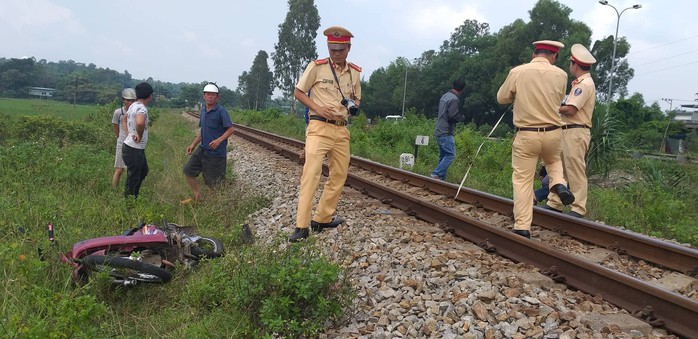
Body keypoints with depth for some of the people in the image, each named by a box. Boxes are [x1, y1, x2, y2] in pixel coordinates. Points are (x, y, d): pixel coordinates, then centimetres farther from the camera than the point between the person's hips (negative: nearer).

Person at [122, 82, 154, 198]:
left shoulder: (133, 106, 9)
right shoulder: (142, 108, -22)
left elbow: (125, 117, 29)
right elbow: (140, 123, -44)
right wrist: (140, 136, -26)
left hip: (138, 148, 10)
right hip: (134, 149, -10)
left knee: (143, 171, 25)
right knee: (133, 178, 1)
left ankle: (134, 196, 34)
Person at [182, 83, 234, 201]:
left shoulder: (221, 111, -12)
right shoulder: (203, 110, 11)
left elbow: (230, 129, -13)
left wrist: (219, 140, -28)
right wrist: (193, 145, 14)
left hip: (216, 152, -8)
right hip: (202, 149, 8)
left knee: (213, 182, -1)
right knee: (188, 170, 6)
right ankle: (198, 197, 19)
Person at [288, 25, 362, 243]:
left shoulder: (355, 72, 10)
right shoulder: (317, 67, -4)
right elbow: (298, 92, 0)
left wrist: (353, 105, -3)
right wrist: (317, 108, -15)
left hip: (342, 130, 6)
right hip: (319, 127, -6)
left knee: (339, 175, 10)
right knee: (311, 173, -16)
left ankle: (322, 219, 24)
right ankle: (301, 226, -14)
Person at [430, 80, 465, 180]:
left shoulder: (444, 96, 14)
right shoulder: (454, 99, -14)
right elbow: (453, 116, -21)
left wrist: (459, 116, 16)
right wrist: (462, 117, -1)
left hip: (439, 131, 9)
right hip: (446, 132, -9)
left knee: (443, 156, 12)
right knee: (450, 155, -10)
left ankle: (442, 178, 12)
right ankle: (436, 174, -18)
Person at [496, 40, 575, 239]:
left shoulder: (517, 72, -6)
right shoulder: (560, 75, 0)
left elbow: (501, 98, 6)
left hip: (526, 134, -2)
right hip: (552, 133, 2)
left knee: (522, 180, 3)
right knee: (554, 161, 32)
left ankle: (522, 227, 0)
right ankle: (559, 184, 2)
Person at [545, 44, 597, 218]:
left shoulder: (585, 83, -12)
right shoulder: (581, 83, 20)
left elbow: (570, 110, -18)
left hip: (576, 133, -10)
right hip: (567, 131, 10)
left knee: (576, 172, -6)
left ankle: (578, 209, -1)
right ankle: (554, 204, 18)